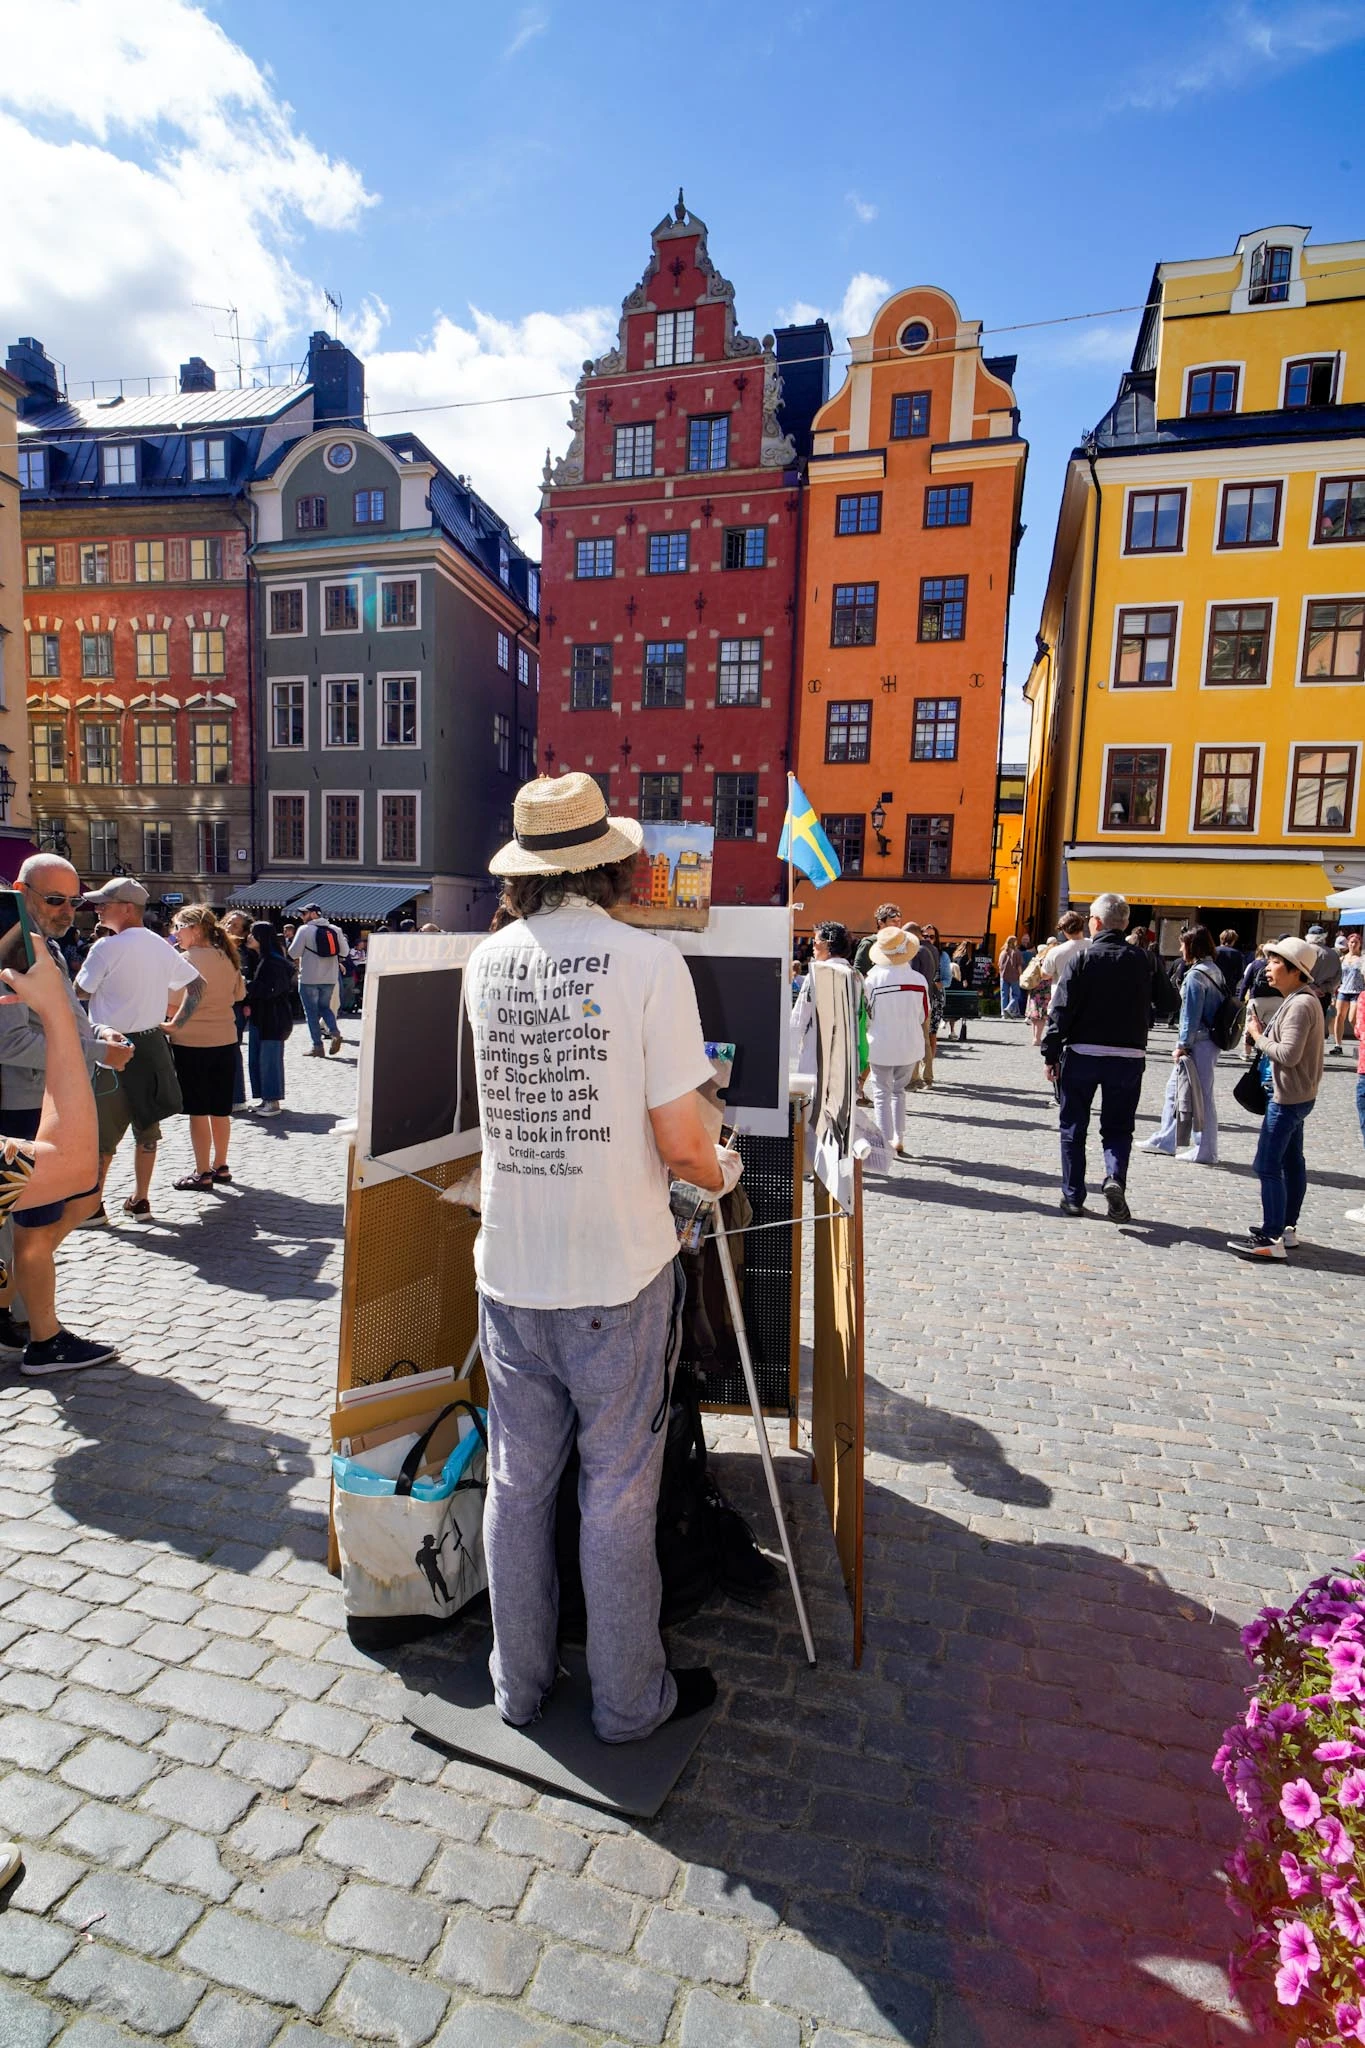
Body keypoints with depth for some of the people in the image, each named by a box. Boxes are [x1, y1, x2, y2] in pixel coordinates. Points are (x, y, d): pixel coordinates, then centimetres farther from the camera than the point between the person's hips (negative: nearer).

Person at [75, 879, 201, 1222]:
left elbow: (79, 991, -8)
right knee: (146, 1126, 12)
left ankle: (93, 1204, 13)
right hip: (152, 1045, 6)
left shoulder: (107, 947, -15)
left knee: (102, 1131, 4)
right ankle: (140, 1200, 19)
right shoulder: (162, 947, 6)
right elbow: (197, 984, 13)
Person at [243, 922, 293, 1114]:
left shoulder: (275, 962, -14)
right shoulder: (253, 958, 12)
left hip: (273, 1019, -9)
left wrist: (246, 986, -19)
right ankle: (265, 1099, 20)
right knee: (255, 1059, 11)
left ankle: (274, 1102, 3)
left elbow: (270, 989, -22)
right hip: (257, 1017, 9)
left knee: (270, 1059, -4)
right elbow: (249, 986, 14)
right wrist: (246, 1004, -3)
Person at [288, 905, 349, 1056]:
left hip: (309, 978, -4)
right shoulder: (335, 929, 5)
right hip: (330, 978, 4)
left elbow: (293, 953, -10)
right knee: (325, 1007, 18)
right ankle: (334, 1032, -7)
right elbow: (344, 951, 7)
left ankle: (317, 1046, 2)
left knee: (311, 1012, 4)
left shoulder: (305, 929, -8)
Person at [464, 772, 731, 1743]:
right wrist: (720, 1172, 9)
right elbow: (680, 1143, -15)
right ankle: (629, 1699, 31)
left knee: (518, 1482, 18)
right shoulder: (649, 960, -14)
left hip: (510, 1269, 5)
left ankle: (520, 1682, 37)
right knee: (618, 1493, 12)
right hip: (617, 1273, -4)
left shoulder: (487, 963, 1)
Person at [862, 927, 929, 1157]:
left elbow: (864, 1016, -6)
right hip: (910, 1046, 3)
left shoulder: (873, 979, -14)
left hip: (881, 1046, -3)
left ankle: (886, 1144, 8)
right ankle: (899, 1140, 20)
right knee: (899, 1090, 20)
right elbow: (924, 1019, 4)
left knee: (882, 1094, 9)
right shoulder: (919, 979, -5)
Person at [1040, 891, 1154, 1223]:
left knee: (1073, 1128, 11)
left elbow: (1061, 1011, -9)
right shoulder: (1143, 960, 0)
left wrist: (1050, 1055, -3)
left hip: (1081, 1054, -2)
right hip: (1129, 1056, 2)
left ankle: (1073, 1197, 15)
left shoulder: (1081, 959, -7)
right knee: (1118, 1128, 13)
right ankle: (1115, 1177, -13)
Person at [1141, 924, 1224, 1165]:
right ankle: (1166, 1141, 27)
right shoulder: (1214, 970, 11)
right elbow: (1219, 1006, 14)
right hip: (1209, 1040, 10)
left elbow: (1191, 1015, -18)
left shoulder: (1195, 975, -17)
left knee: (1200, 1096, -2)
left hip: (1198, 1044, -10)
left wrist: (1182, 1045, -11)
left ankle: (1206, 1152, 7)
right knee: (1175, 1089, 18)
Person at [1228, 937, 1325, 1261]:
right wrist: (1265, 1030, 0)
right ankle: (1287, 1226, 26)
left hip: (1288, 1097, -11)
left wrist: (1259, 1036, -13)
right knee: (1291, 1162, 16)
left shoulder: (1300, 1005, -20)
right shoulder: (1300, 1000, 12)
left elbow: (1288, 1054, -26)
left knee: (1268, 1165, -9)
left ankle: (1272, 1238, -6)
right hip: (1295, 1095, 11)